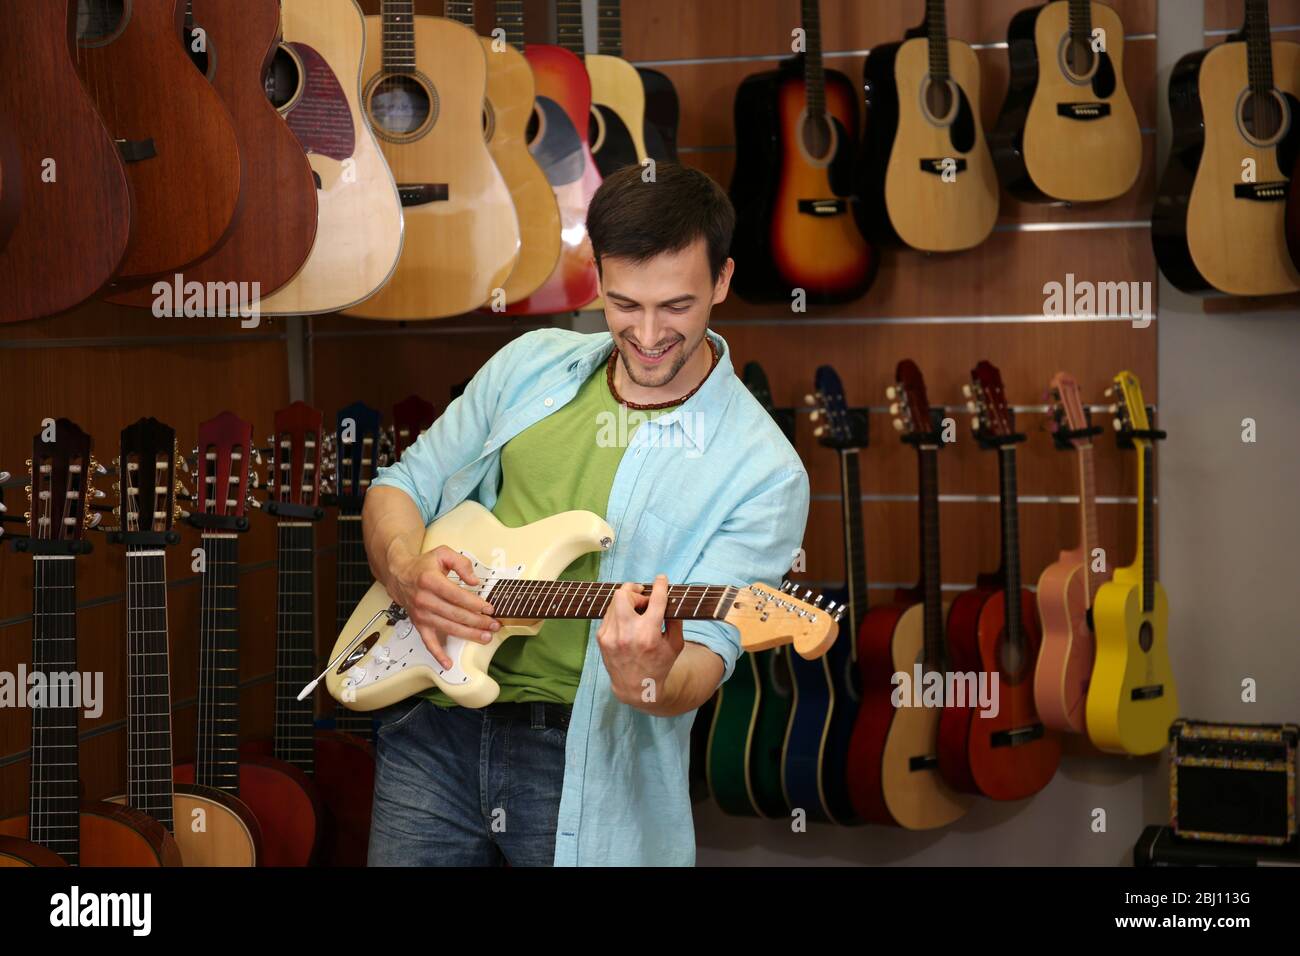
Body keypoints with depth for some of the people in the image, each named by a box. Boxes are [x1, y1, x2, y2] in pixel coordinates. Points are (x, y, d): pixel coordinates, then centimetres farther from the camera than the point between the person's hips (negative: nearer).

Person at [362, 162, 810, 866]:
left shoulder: (761, 469, -9)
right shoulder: (532, 363, 7)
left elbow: (708, 644, -16)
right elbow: (401, 484, 13)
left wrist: (652, 685, -38)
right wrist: (406, 571, -9)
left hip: (585, 758, -3)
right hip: (435, 727, 4)